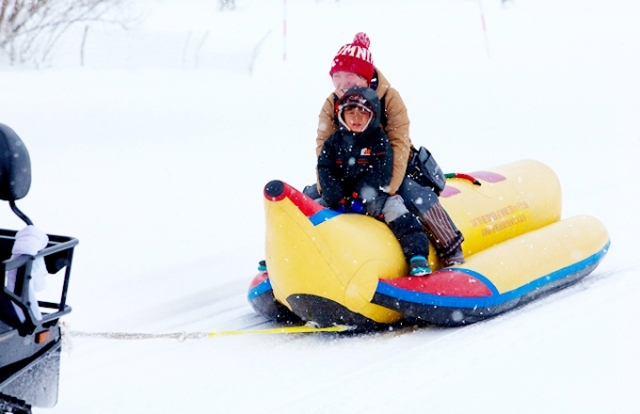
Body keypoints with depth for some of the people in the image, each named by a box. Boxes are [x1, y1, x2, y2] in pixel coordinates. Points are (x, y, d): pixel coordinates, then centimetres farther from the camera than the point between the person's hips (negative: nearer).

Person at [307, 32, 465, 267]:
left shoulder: (389, 98, -19)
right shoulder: (331, 104, -8)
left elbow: (399, 145, -24)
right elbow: (324, 147, -11)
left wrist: (389, 188, -34)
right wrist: (325, 186, -24)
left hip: (389, 169, -4)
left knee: (417, 196, -30)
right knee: (311, 196, -7)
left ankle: (451, 252, -24)